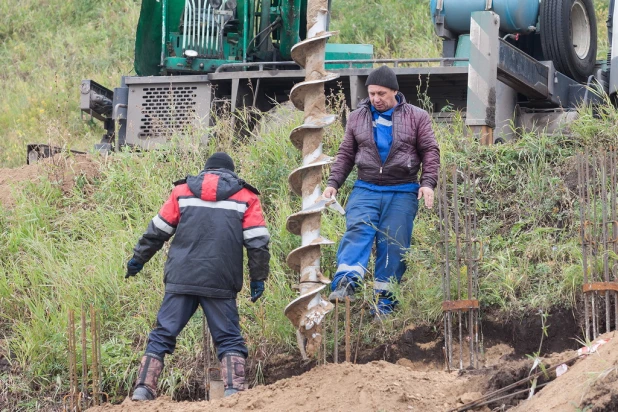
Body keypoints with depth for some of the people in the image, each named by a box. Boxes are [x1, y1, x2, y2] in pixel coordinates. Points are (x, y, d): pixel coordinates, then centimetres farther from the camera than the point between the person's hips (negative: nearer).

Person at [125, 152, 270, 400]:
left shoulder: (182, 191, 14)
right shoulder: (245, 197, 10)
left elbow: (157, 231, 17)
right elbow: (257, 241, 4)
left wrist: (138, 259, 28)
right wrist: (258, 278, 10)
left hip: (181, 279, 1)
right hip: (220, 284, -1)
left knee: (162, 335, 7)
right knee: (229, 339, 5)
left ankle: (143, 389, 1)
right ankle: (233, 389, -10)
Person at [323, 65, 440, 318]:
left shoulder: (416, 117, 5)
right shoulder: (357, 118, 11)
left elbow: (430, 152, 5)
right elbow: (345, 155, 16)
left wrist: (428, 183, -8)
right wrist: (333, 183, 6)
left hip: (402, 193, -1)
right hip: (365, 190, 1)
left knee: (393, 245, -2)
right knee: (357, 231, -22)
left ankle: (384, 301, 5)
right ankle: (345, 283, -36)